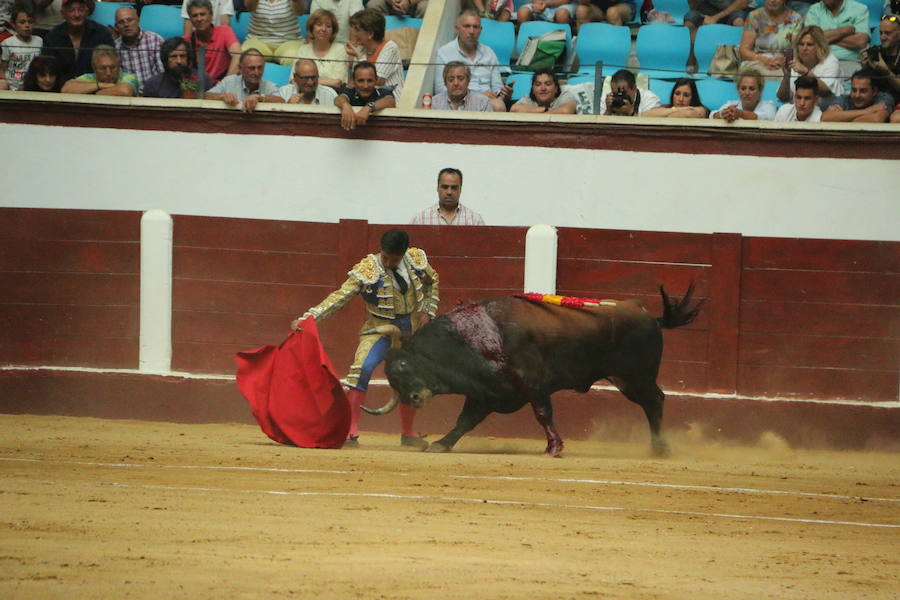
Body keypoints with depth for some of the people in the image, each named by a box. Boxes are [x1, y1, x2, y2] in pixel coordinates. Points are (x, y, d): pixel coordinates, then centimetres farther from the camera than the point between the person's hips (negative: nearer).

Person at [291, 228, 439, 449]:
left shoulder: (416, 259, -6)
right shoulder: (366, 270, -19)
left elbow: (432, 282, 16)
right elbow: (339, 297, -24)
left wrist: (428, 312, 4)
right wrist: (306, 319, -34)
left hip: (412, 330, 4)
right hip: (380, 328, -4)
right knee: (362, 369, -27)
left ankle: (407, 434, 32)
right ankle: (351, 431, -26)